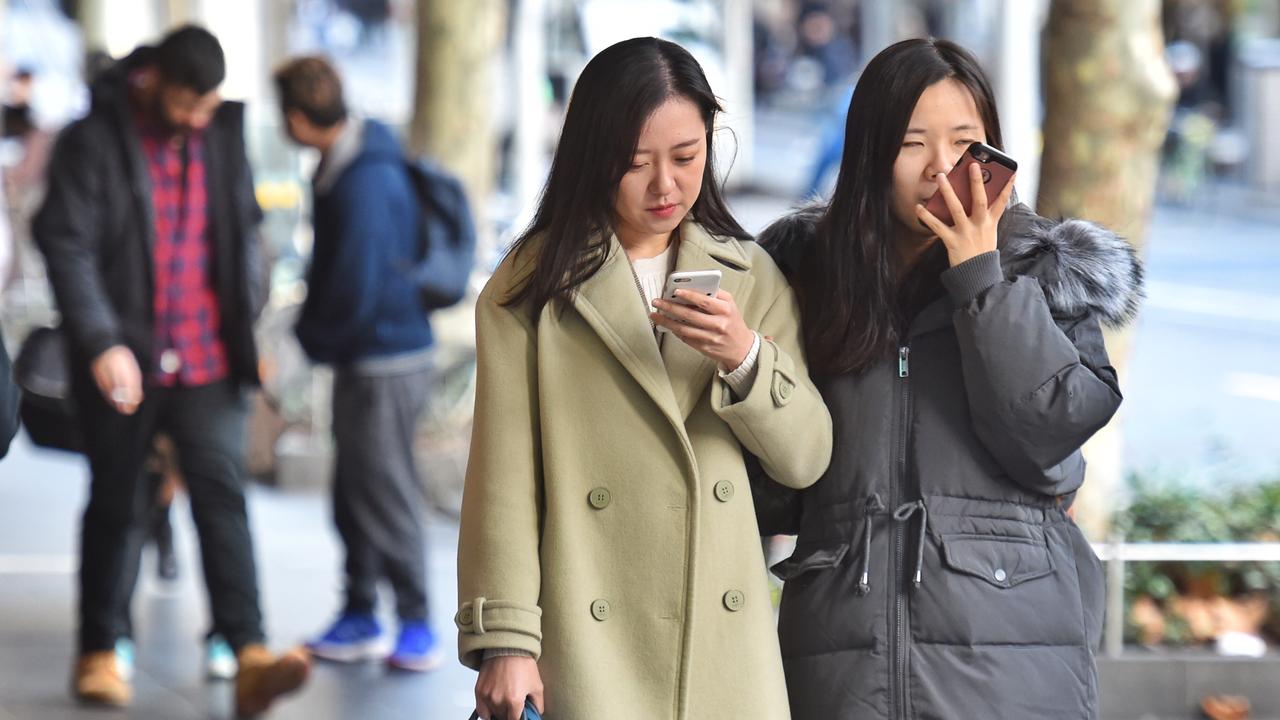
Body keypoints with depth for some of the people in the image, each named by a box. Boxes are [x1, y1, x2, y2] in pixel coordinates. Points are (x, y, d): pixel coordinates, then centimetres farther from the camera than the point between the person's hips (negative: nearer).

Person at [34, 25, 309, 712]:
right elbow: (66, 244, -13)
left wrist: (249, 327, 12)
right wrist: (101, 343, -21)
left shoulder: (221, 135, 8)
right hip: (123, 363, -3)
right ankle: (98, 654, 22)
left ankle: (250, 655, -17)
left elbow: (245, 235, 19)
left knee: (222, 494, -8)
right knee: (116, 505, 8)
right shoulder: (94, 140, -7)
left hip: (206, 361, 3)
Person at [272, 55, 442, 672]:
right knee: (355, 494, 15)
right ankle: (359, 619, 24)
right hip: (362, 358, 10)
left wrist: (316, 338, -9)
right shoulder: (344, 163, 7)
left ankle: (416, 624, 6)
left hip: (384, 360, -10)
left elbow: (355, 287, -25)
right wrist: (316, 327, 10)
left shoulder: (365, 183, -24)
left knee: (385, 494, -2)